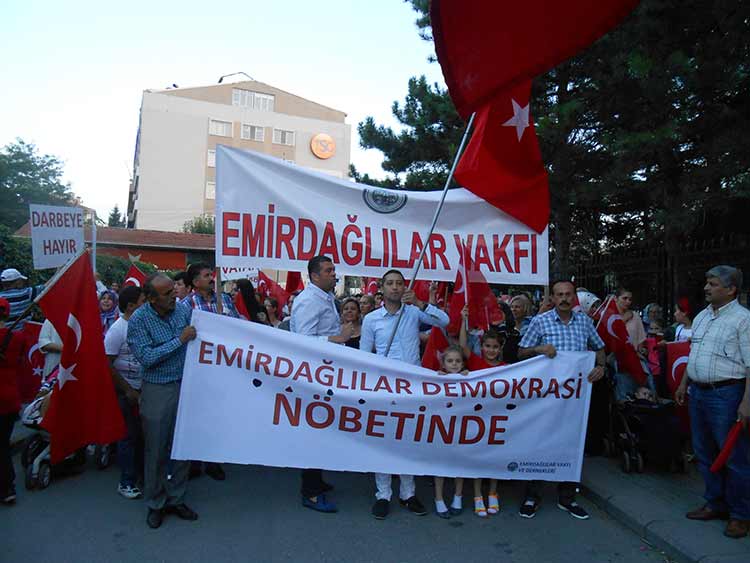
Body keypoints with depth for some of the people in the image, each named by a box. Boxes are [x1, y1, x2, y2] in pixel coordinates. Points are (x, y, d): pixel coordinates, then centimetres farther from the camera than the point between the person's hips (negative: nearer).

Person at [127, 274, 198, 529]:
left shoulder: (183, 310, -3)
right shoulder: (138, 320, -13)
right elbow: (147, 357, -18)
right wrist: (180, 340, -21)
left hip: (186, 386, 4)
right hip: (157, 391, -3)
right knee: (156, 450, 10)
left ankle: (176, 499, 30)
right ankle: (155, 503, 30)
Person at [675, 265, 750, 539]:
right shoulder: (701, 317, 12)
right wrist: (684, 384, 17)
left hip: (727, 394, -7)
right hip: (698, 393, 8)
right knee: (704, 453, 16)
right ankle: (715, 504, 31)